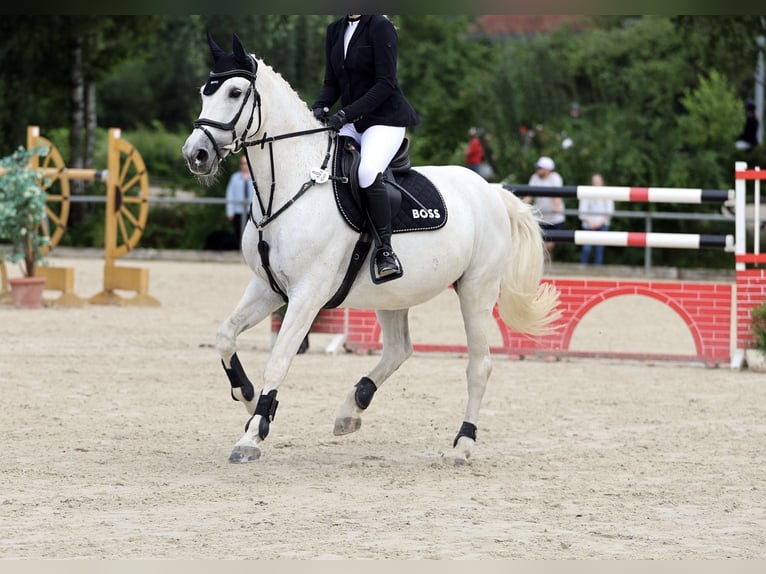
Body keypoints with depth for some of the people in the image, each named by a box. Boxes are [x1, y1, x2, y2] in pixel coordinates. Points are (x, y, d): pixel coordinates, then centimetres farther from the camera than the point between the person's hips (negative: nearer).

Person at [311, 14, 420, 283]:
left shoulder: (380, 27, -11)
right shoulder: (335, 31, 11)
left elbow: (385, 84, -17)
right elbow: (332, 83, 12)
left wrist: (346, 113, -24)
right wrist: (319, 107, -10)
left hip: (386, 119, -8)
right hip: (351, 123, 8)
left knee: (367, 172, -32)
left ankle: (385, 251, -26)